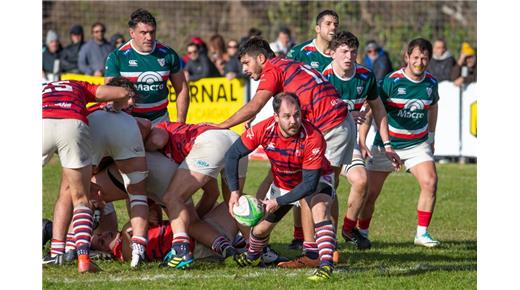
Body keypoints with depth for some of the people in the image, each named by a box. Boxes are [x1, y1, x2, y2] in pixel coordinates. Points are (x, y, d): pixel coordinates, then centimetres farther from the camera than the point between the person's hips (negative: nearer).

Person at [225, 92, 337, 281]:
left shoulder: (313, 138, -38)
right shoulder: (264, 130, -29)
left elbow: (310, 183, -34)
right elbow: (233, 154, -18)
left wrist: (279, 202, -36)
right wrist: (234, 191, -26)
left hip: (316, 180, -4)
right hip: (282, 183, 4)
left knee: (320, 208, -34)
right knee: (261, 227, 11)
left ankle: (326, 265, -39)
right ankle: (252, 257, 45)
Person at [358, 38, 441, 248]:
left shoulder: (431, 83, -1)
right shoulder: (391, 81, -14)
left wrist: (431, 137, 25)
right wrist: (361, 140, -19)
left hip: (418, 143, 3)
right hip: (386, 144, -2)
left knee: (430, 182, -18)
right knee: (370, 192, -2)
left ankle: (422, 233, -8)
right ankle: (362, 233, 19)